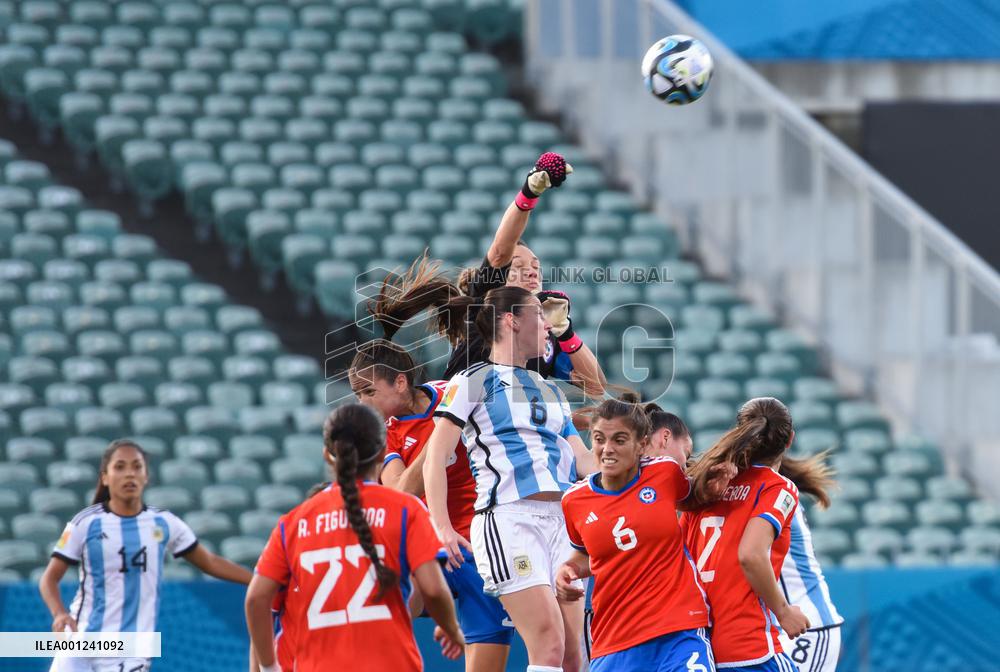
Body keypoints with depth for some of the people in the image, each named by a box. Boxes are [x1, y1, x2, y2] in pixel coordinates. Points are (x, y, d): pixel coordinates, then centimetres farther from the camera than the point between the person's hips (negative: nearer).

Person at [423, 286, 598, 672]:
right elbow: (436, 456, -2)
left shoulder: (549, 390, 23)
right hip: (508, 520, -7)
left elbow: (583, 459, 18)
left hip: (559, 521, 7)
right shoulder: (474, 381, 2)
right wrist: (442, 528, -12)